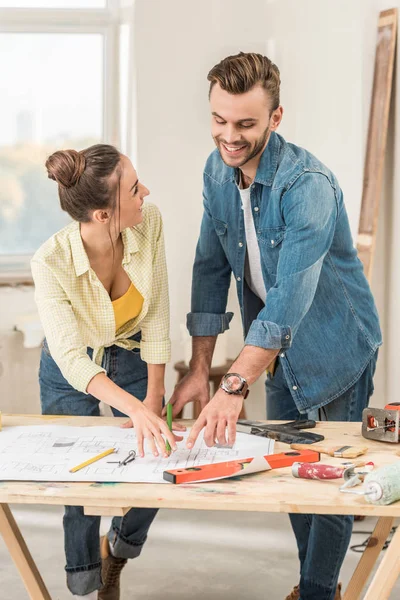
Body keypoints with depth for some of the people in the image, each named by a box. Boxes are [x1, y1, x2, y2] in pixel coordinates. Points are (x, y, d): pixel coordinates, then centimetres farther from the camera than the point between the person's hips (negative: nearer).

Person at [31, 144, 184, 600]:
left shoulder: (149, 224, -24)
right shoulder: (51, 261, -34)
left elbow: (156, 316, -16)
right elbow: (72, 360, -37)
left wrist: (154, 398, -15)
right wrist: (137, 408, -51)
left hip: (134, 359, 3)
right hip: (71, 374, -3)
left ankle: (116, 553, 34)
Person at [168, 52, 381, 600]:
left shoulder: (308, 184, -30)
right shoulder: (217, 171, -6)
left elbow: (291, 296, -37)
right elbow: (211, 267, -3)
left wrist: (235, 386, -44)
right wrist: (199, 369, -8)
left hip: (335, 345, -7)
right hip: (278, 347, 7)